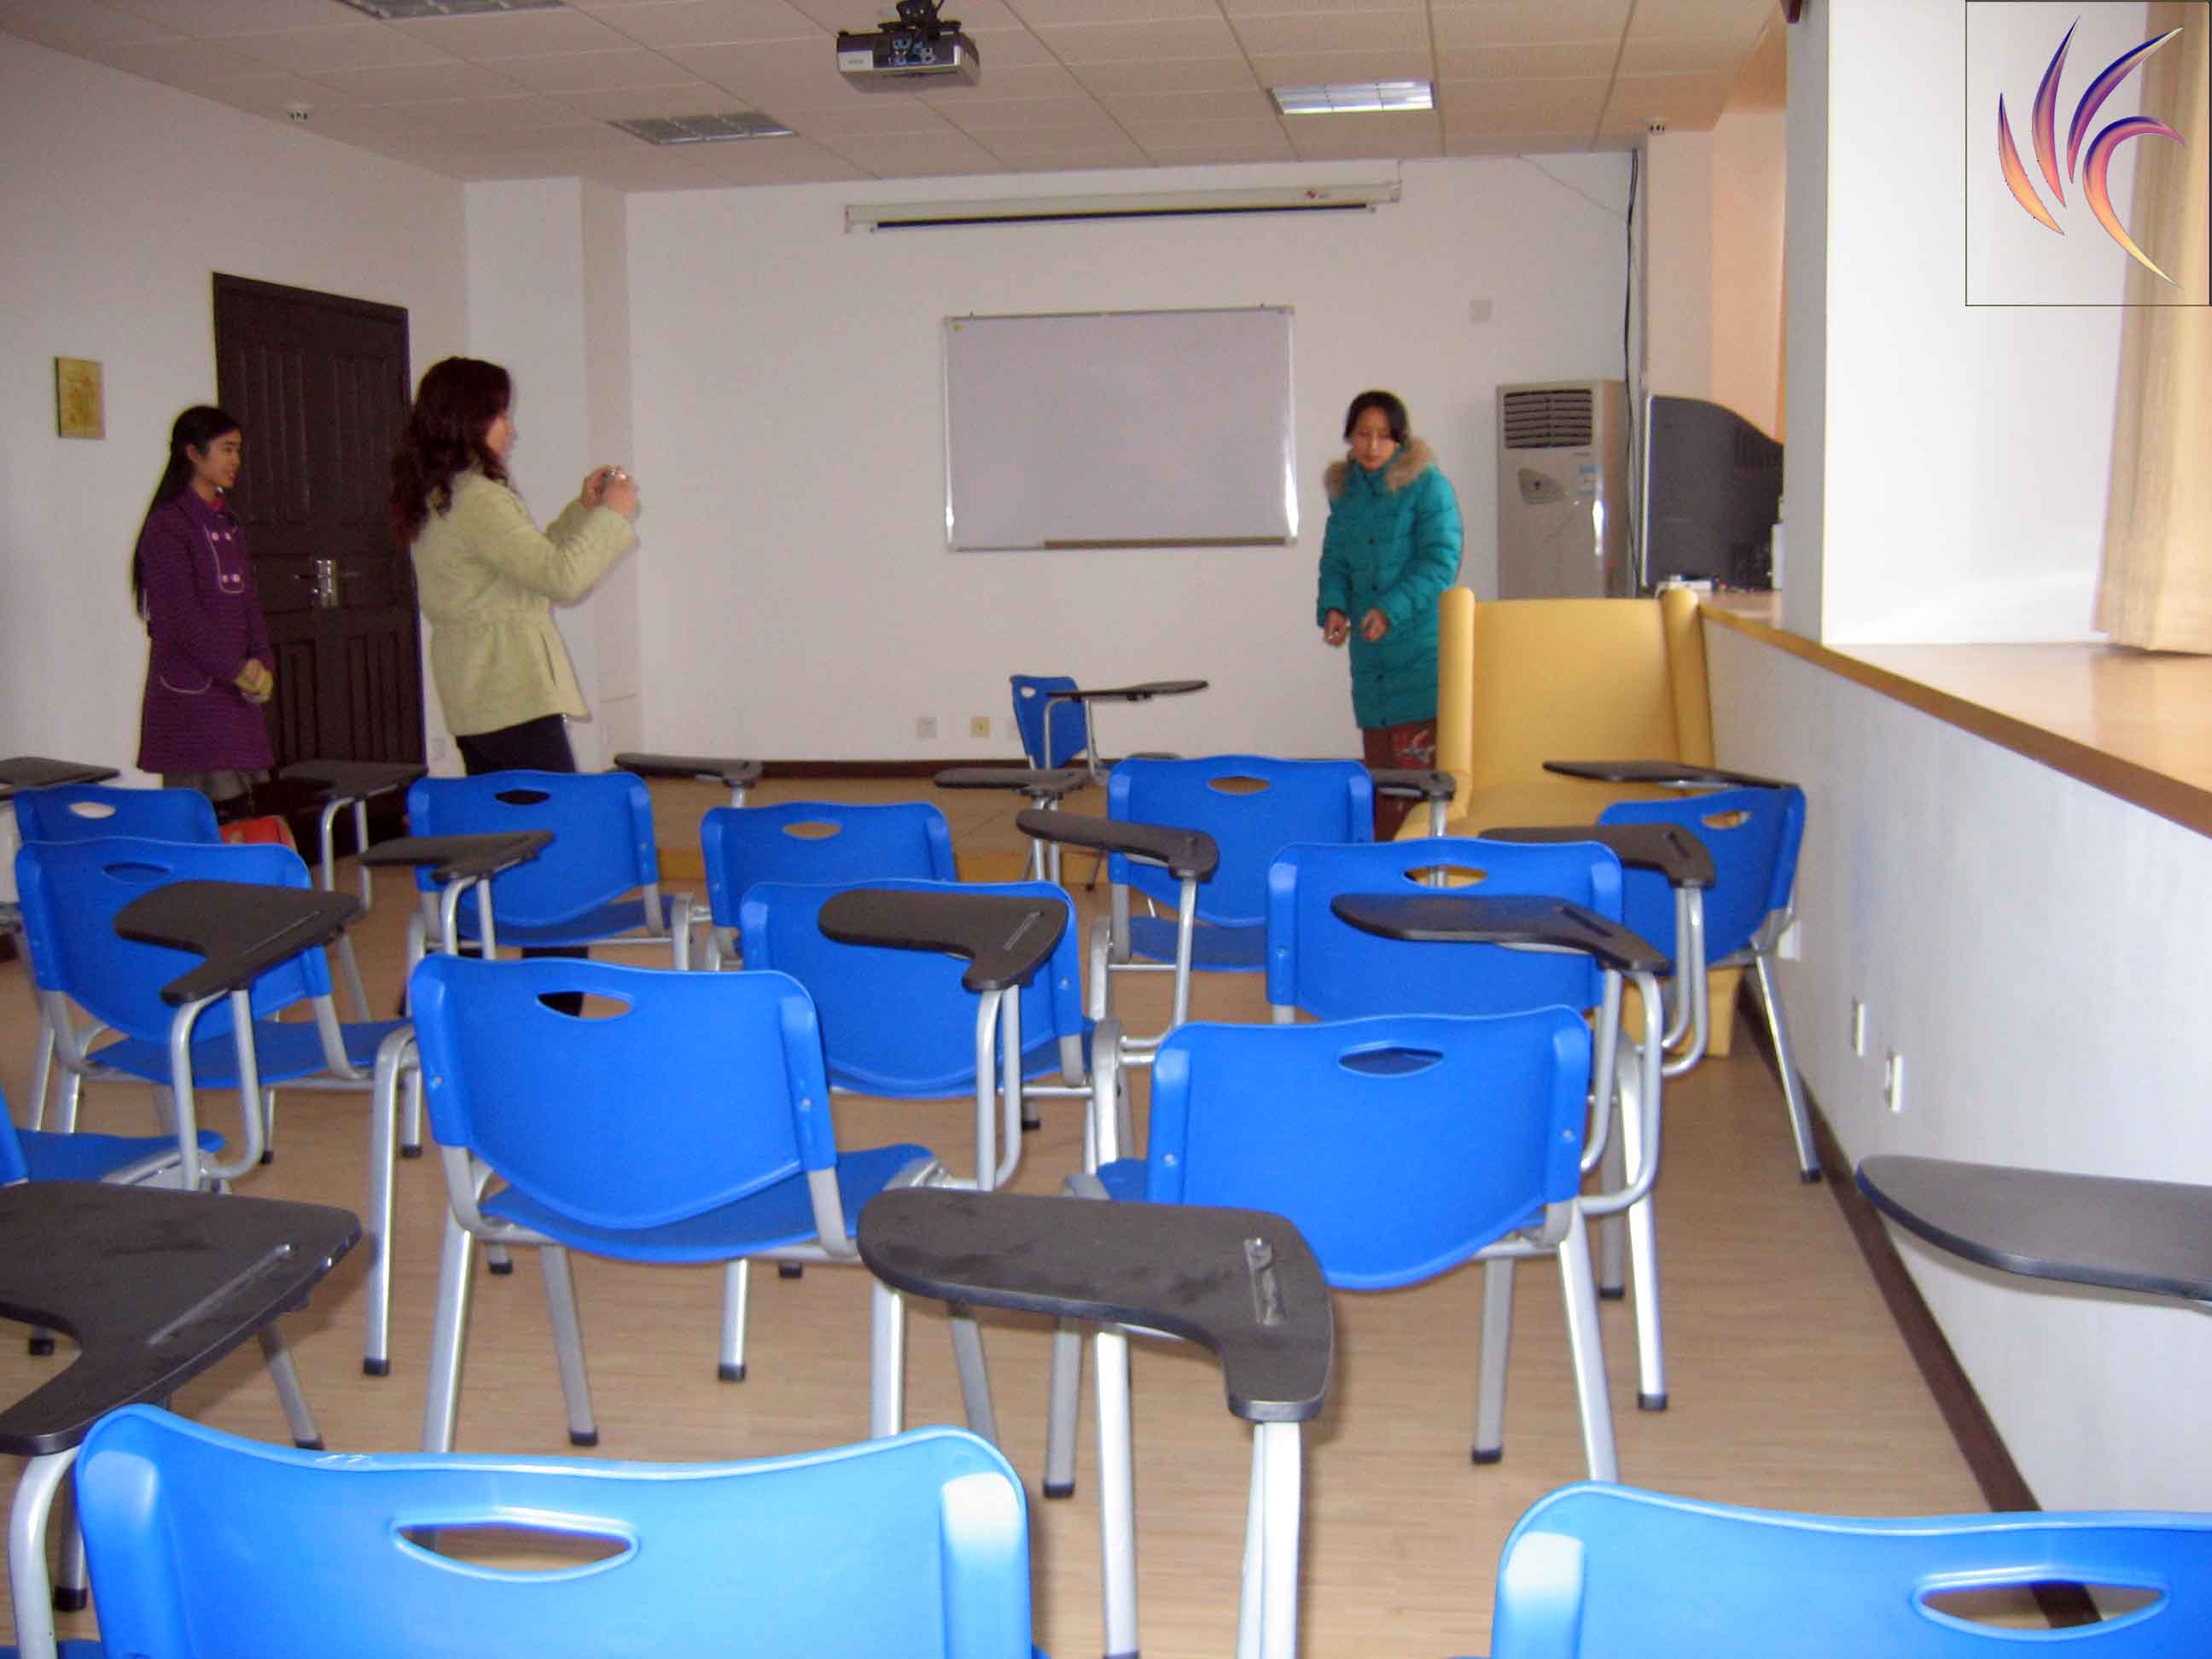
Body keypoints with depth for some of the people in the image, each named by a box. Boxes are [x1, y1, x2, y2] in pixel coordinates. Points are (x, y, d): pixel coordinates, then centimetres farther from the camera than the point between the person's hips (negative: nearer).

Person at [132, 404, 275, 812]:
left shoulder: (227, 522, 15)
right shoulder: (168, 525, -8)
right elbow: (180, 615, -14)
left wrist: (260, 663, 0)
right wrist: (236, 670, -13)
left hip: (237, 689, 8)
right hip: (190, 691, -7)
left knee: (237, 807, 7)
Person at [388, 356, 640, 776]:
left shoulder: (437, 499, 15)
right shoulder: (477, 499, -15)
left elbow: (531, 560, 23)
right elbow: (563, 577, -20)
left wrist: (582, 509, 18)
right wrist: (611, 515, -7)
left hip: (474, 701, 10)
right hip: (514, 699, -10)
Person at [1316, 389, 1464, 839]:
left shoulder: (1427, 485, -2)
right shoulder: (1344, 493, 16)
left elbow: (1440, 561, -9)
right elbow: (1335, 563, 16)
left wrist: (1392, 609, -20)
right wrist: (1332, 608, -4)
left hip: (1421, 651, -5)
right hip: (1370, 657, 6)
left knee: (1418, 765, -11)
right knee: (1378, 768, 7)